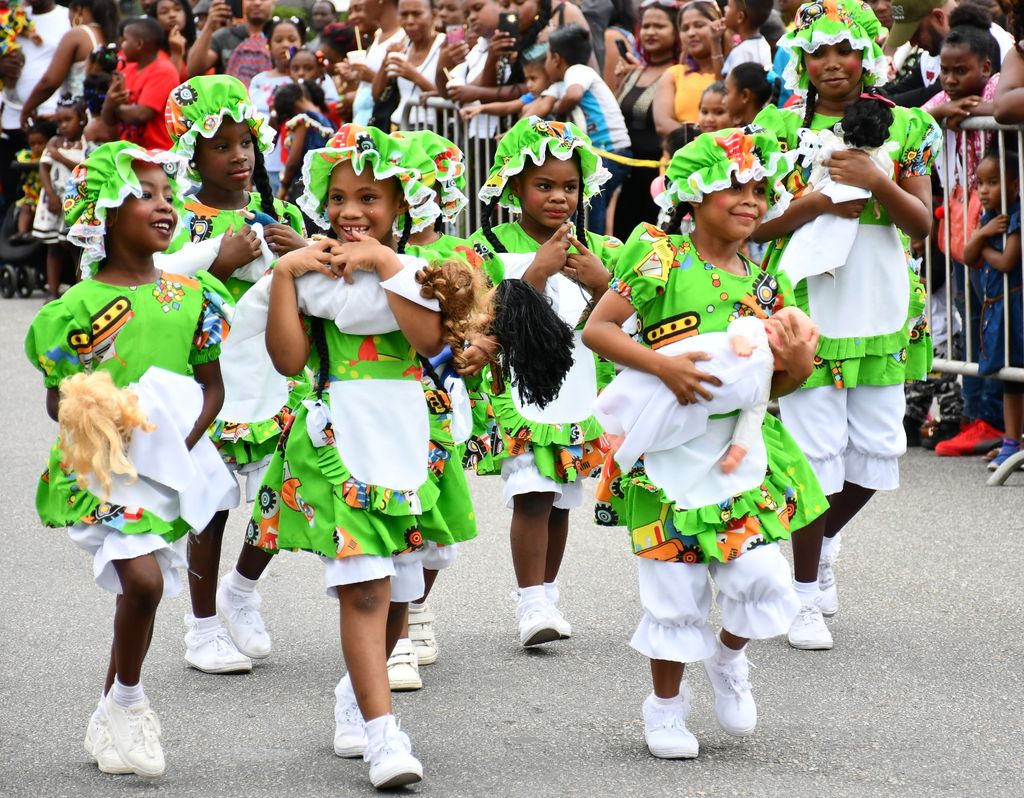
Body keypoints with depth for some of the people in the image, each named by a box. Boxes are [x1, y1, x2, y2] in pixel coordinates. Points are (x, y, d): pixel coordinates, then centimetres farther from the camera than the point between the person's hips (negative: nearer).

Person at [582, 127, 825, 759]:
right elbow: (597, 328, -12)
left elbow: (774, 386, 14)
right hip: (668, 451, -4)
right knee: (676, 586, 1)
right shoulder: (662, 259, -7)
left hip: (742, 449, 4)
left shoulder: (763, 285, 8)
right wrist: (664, 365, -22)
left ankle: (729, 658, 27)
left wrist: (798, 368, -9)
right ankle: (667, 706, 21)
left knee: (760, 575, -5)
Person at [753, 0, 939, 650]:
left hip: (880, 314, 3)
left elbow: (922, 224, -2)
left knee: (878, 446, 5)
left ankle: (827, 536, 36)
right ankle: (807, 593, 8)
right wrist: (809, 205, -17)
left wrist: (878, 183, -18)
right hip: (806, 310, -3)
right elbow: (755, 224, -1)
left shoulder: (902, 127, 5)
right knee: (817, 449, -5)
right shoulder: (779, 129, 1)